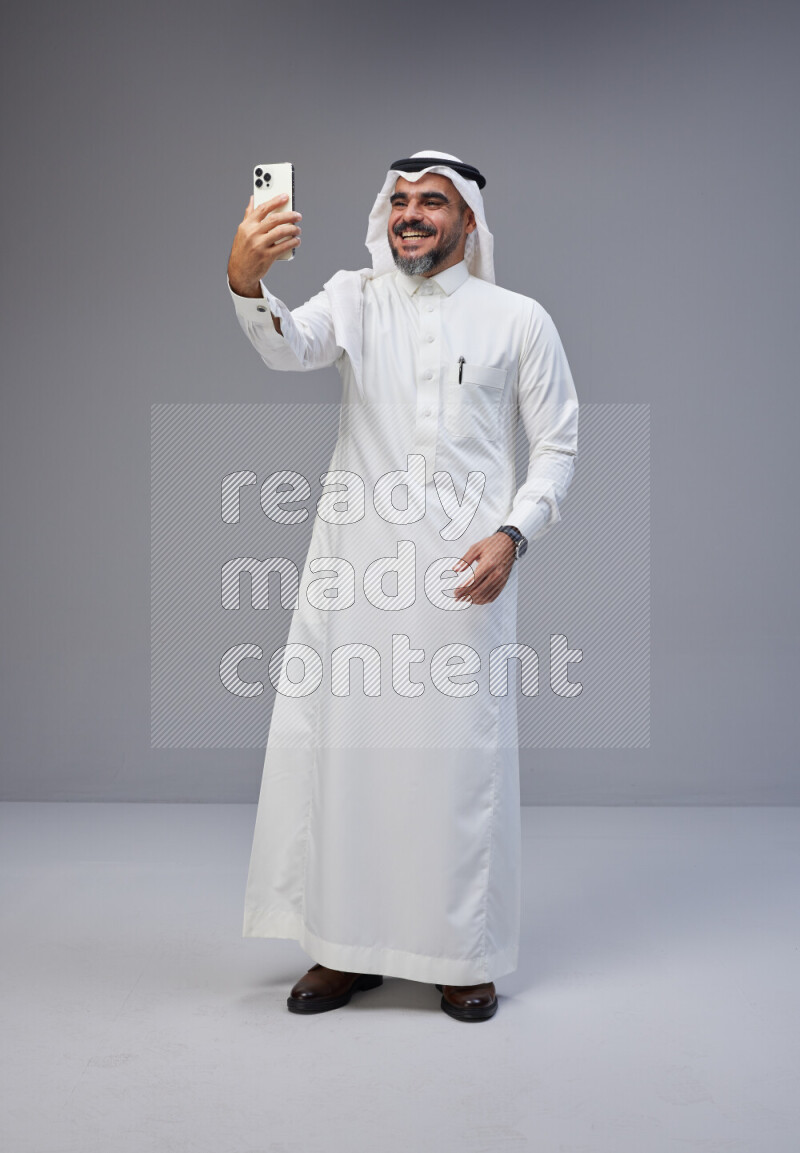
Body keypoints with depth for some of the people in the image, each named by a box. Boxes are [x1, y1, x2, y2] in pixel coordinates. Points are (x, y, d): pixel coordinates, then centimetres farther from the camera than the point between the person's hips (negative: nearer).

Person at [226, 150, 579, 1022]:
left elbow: (558, 445, 7)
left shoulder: (518, 319, 7)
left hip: (464, 571, -1)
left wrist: (512, 535, -9)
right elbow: (290, 347, -12)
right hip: (353, 563, 2)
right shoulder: (355, 298, 9)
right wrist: (246, 282, -34)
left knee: (460, 754, 2)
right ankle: (347, 946, 20)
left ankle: (464, 956, 19)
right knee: (336, 744, 4)